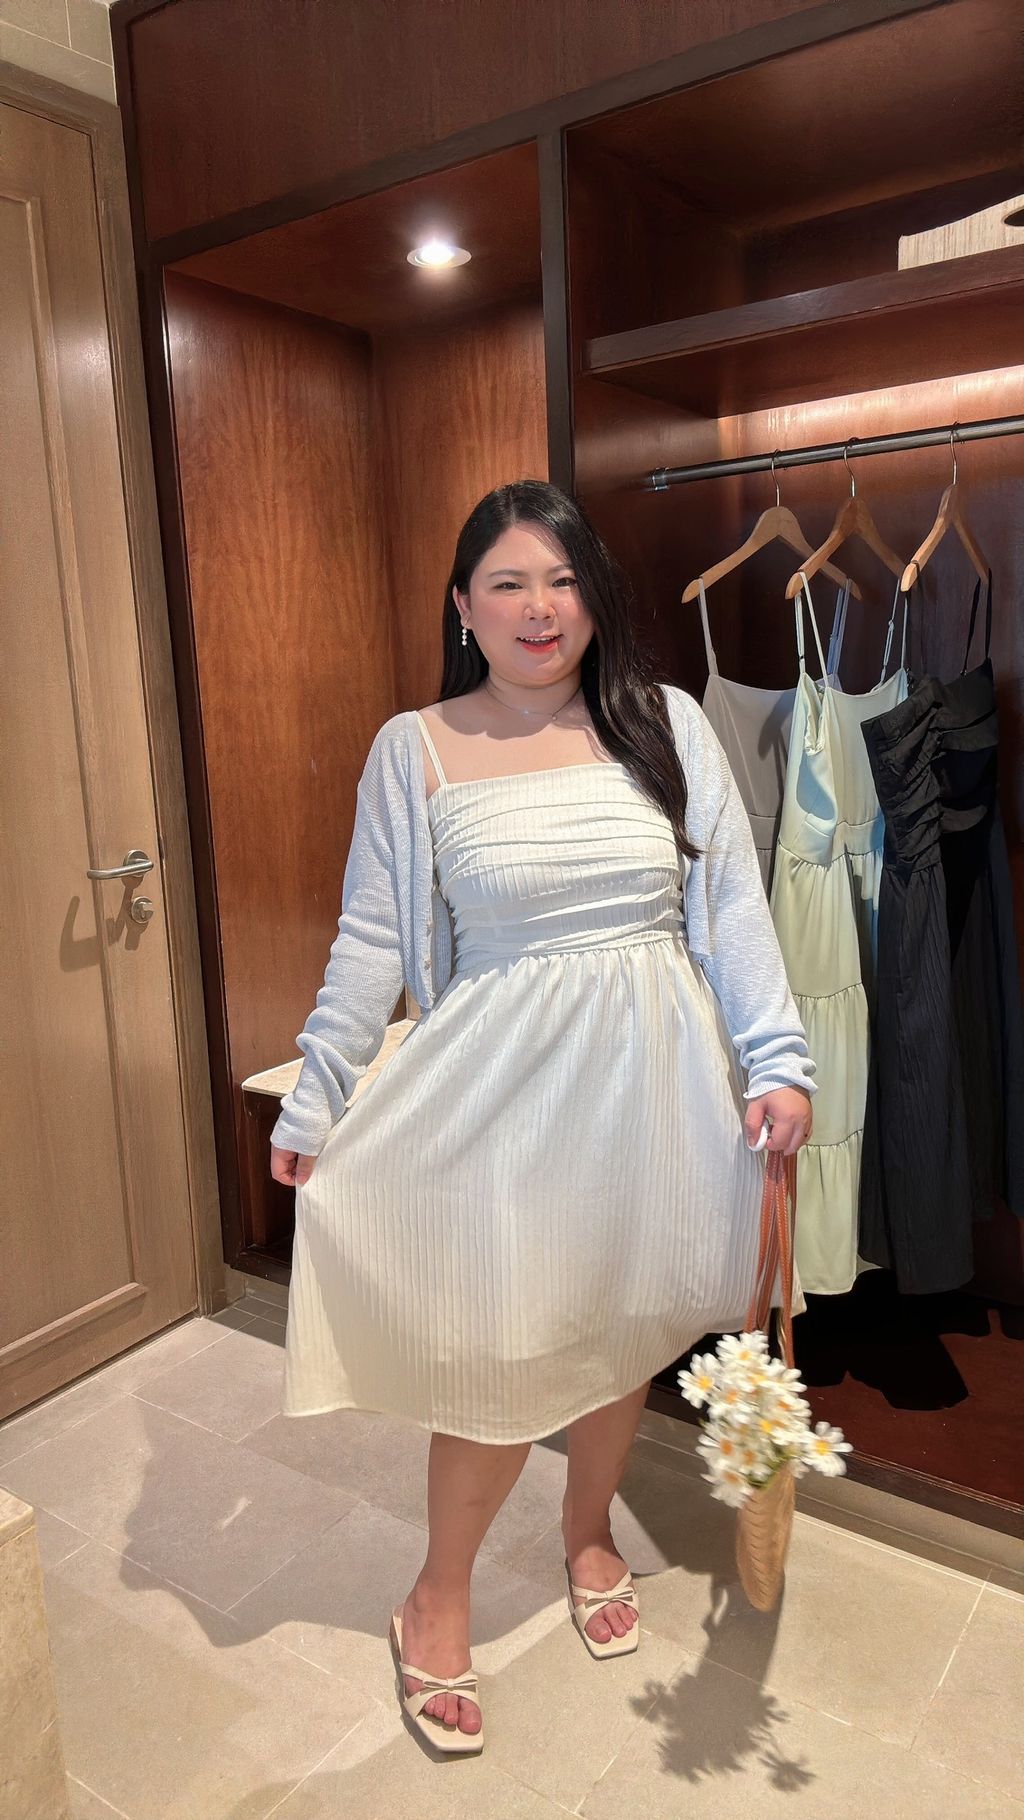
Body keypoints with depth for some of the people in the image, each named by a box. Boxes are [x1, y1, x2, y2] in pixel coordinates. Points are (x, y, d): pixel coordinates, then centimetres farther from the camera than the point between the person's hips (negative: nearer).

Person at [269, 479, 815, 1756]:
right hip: (506, 1084, -2)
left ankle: (590, 1532, 47)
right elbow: (370, 941, -1)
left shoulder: (668, 724, 0)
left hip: (655, 1076, 2)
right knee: (503, 1350, 3)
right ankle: (438, 1600, 32)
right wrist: (312, 1104, -2)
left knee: (624, 1321, 17)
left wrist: (776, 1057, -5)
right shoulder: (414, 750, -2)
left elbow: (734, 906, 1)